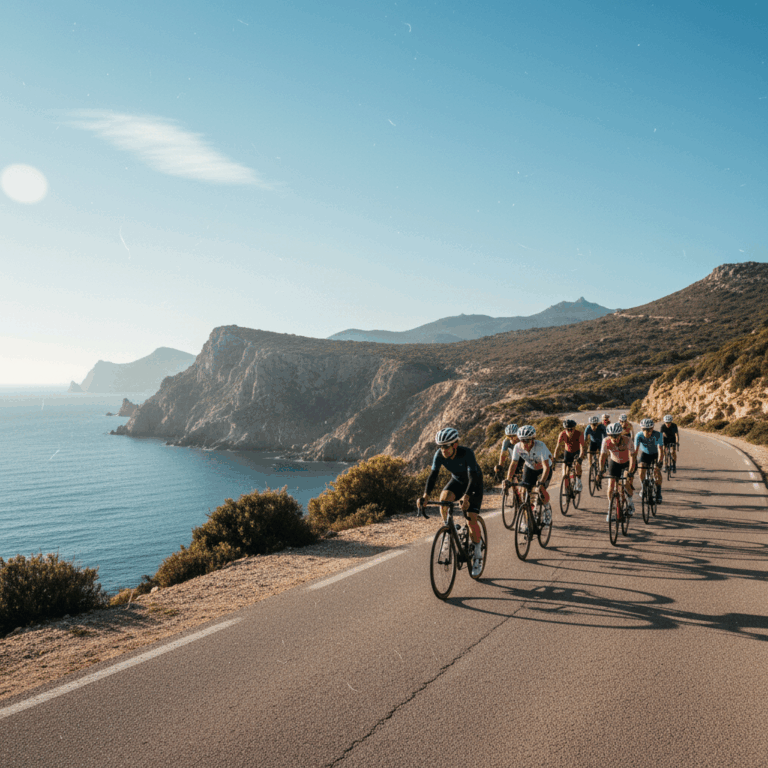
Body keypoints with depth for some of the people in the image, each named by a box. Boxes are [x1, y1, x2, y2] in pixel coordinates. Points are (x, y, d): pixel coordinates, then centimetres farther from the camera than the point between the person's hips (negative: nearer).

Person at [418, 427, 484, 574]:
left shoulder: (467, 453, -36)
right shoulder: (439, 454, -24)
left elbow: (473, 477, -42)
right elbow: (433, 475, -27)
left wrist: (466, 497, -57)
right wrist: (425, 496, -42)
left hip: (474, 483, -4)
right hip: (456, 481, 4)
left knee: (471, 519, -13)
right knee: (444, 498, -28)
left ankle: (477, 551, 10)